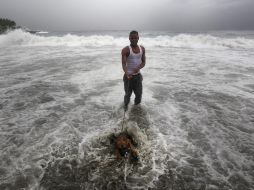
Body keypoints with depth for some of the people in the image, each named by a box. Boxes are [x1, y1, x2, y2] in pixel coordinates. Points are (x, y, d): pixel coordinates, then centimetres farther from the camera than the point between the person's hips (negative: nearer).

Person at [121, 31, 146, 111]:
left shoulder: (142, 49, 3)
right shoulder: (125, 50, -12)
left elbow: (143, 62, 4)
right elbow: (123, 63, -20)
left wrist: (139, 68, -18)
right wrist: (127, 73, -39)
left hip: (138, 75, 4)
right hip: (128, 76, -4)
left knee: (139, 94, 9)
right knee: (128, 94, 6)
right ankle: (126, 107, 31)